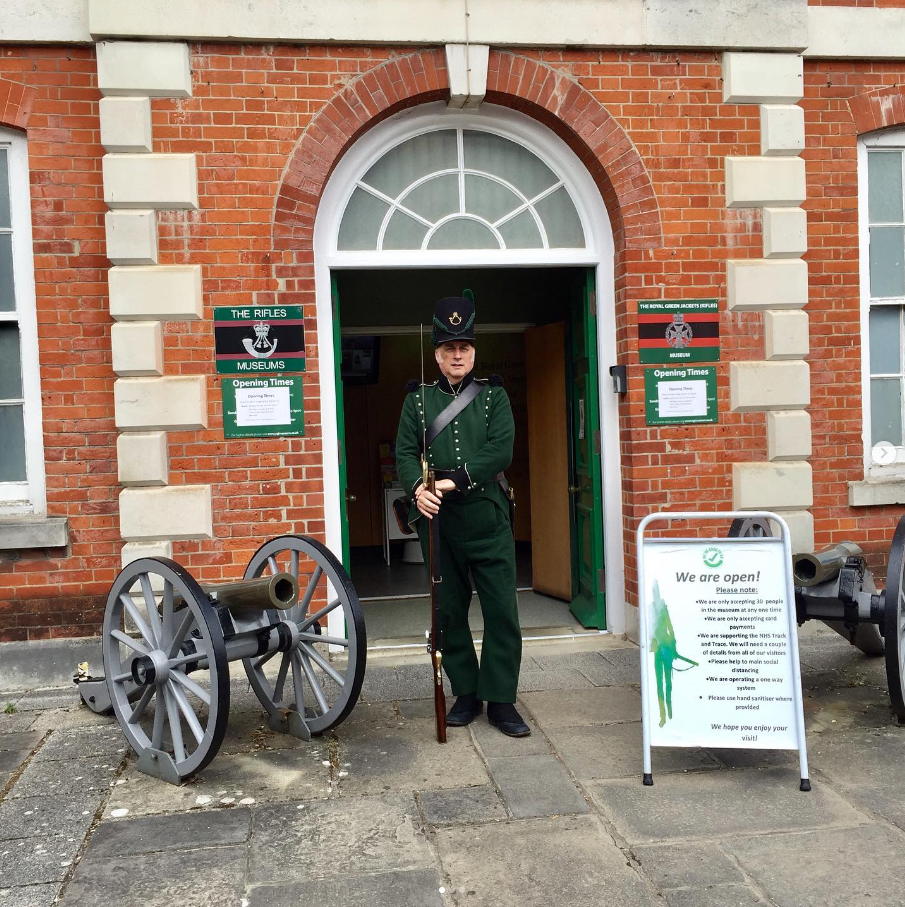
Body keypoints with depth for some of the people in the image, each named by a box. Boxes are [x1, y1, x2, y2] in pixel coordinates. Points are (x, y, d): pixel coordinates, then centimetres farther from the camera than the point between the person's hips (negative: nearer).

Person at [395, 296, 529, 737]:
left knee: (502, 609, -2)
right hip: (438, 519, 2)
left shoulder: (493, 394, 6)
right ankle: (466, 694, 22)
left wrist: (455, 479, -18)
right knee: (449, 610, 8)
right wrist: (417, 488, -20)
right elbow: (405, 452, 1)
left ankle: (500, 700, 8)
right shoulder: (418, 399, 10)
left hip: (487, 515, -1)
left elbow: (501, 450, -7)